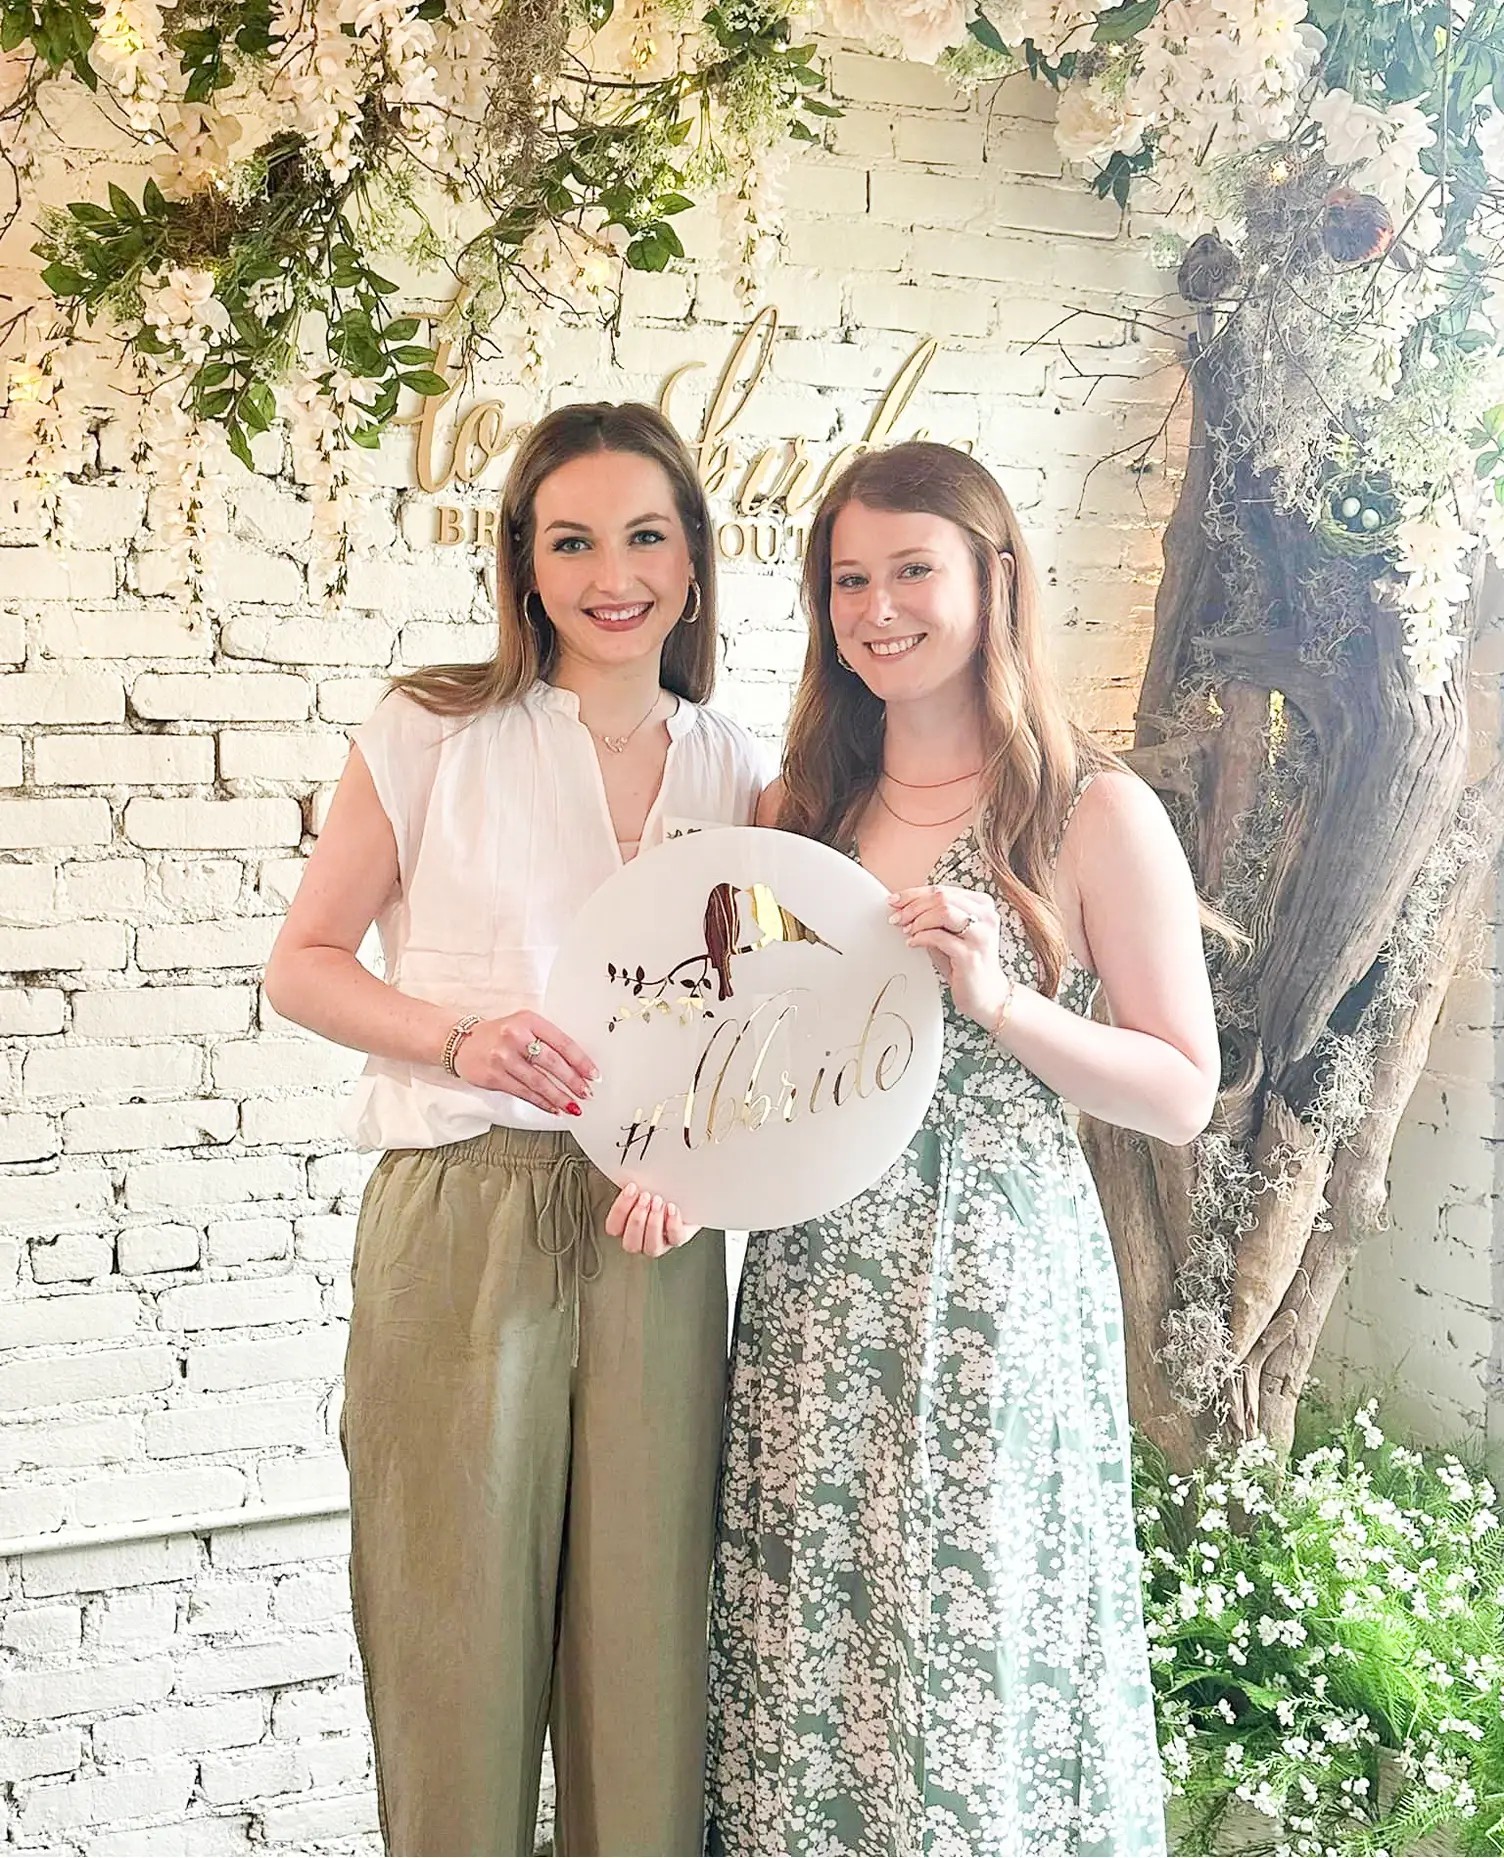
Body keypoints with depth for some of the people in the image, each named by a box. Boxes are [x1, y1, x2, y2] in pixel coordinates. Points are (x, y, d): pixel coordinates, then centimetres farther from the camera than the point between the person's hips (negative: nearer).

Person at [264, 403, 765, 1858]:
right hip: (456, 1220, -2)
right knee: (458, 1631, 5)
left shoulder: (733, 772, 10)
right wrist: (457, 1037, -14)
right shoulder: (436, 732, 0)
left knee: (646, 1628, 7)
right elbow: (301, 963, 3)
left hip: (652, 1233, 3)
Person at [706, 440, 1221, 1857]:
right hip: (810, 1290, 4)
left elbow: (1183, 1093, -4)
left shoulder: (1096, 814, -3)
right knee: (803, 1676, 8)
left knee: (969, 1665, 1)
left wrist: (998, 999, -17)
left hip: (991, 1291, -4)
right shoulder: (796, 810, 10)